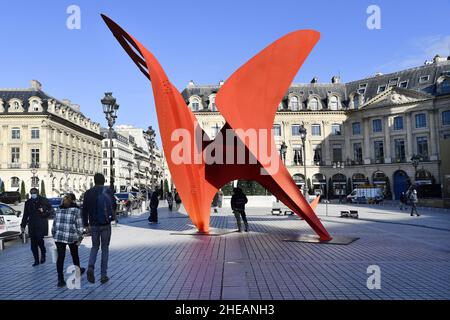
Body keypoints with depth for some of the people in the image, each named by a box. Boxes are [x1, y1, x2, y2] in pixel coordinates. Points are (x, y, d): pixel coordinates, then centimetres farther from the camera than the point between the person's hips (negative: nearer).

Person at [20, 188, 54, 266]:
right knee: (33, 243, 2)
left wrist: (44, 210, -14)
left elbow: (51, 211, 5)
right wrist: (23, 225, 12)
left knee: (39, 239, -15)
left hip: (41, 225, -3)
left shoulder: (44, 200, 3)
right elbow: (25, 215, 17)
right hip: (32, 226, 4)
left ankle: (43, 254, 14)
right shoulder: (28, 202, 12)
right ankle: (36, 260, 14)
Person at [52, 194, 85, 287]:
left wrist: (54, 236, 20)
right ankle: (78, 270, 39)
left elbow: (54, 224, 12)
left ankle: (60, 280, 3)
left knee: (60, 257, 5)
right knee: (74, 254, 18)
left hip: (58, 237, 3)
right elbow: (79, 225, -8)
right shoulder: (76, 210, -4)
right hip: (71, 237, -3)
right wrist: (79, 238, -2)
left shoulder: (59, 210, 10)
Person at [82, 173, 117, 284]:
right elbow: (114, 206, 1)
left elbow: (85, 210, 0)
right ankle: (103, 275, 12)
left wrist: (86, 224, 8)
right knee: (105, 248, 10)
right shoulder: (108, 191, -6)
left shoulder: (88, 193, -2)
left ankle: (90, 267, -6)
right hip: (106, 225, -1)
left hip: (94, 225, 1)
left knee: (95, 246, 19)